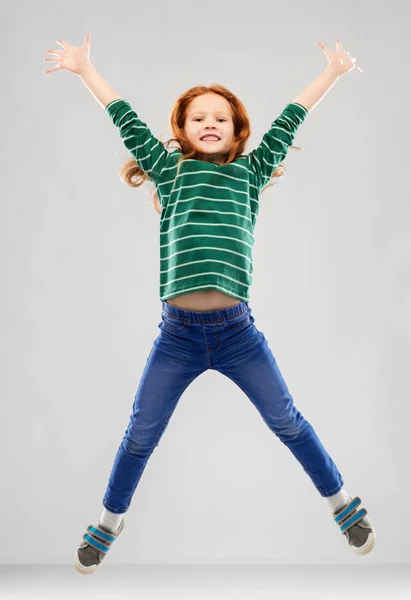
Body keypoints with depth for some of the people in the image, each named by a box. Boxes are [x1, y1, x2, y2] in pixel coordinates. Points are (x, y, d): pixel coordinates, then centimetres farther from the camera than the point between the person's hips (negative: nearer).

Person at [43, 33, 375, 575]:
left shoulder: (250, 171, 11)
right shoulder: (170, 169, 10)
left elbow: (287, 124, 12)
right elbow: (129, 123, 10)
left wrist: (333, 72, 14)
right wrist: (85, 69, 11)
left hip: (237, 331, 0)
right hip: (177, 332, 0)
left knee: (287, 422, 11)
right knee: (140, 435, 10)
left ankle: (343, 504, 31)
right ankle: (109, 524, 32)